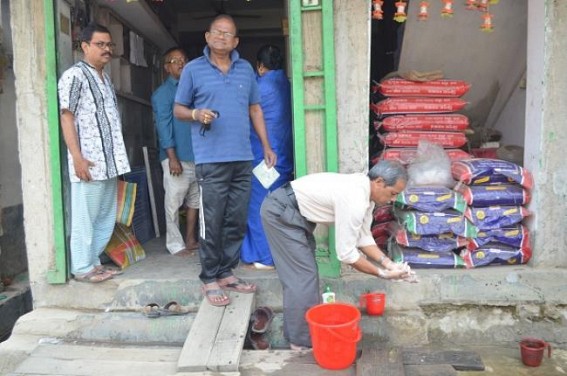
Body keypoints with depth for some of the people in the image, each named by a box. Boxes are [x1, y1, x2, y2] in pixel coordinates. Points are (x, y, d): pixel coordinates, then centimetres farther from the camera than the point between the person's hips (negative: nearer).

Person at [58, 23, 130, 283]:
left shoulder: (106, 79, 18)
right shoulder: (74, 76, -6)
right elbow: (66, 118, -11)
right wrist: (77, 158, -18)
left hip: (110, 161, 8)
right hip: (88, 161, -8)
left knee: (106, 217, 12)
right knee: (85, 216, -1)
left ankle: (93, 261, 24)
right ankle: (82, 268, 10)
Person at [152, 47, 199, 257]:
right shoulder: (163, 93, -3)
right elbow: (163, 125, -10)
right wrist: (172, 157, -17)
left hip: (196, 155, 7)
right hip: (177, 157, -6)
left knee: (194, 200, 11)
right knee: (174, 202, -2)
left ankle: (190, 239, 22)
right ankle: (175, 244, 7)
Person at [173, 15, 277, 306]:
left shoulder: (246, 69, 14)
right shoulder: (193, 69, 4)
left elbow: (255, 109, 18)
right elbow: (178, 109, 7)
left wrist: (267, 146, 13)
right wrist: (197, 114, -15)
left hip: (243, 158, 4)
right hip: (211, 159, -4)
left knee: (237, 221, 8)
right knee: (212, 222, -3)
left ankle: (226, 273, 21)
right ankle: (209, 279, 10)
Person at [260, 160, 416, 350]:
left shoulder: (364, 191, 1)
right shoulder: (354, 201, -29)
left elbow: (363, 238, 6)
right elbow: (346, 253, -24)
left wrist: (389, 263, -4)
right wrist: (382, 273, -15)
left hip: (292, 212, 10)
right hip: (280, 212, -10)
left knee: (303, 274, 17)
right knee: (303, 276, -7)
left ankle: (296, 330, 31)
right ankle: (302, 340, 8)